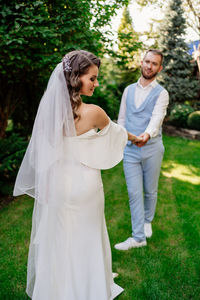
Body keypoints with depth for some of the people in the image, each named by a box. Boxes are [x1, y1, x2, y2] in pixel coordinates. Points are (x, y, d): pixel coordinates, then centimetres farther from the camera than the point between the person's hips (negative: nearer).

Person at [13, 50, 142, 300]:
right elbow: (115, 131, -1)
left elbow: (41, 151, 3)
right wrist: (134, 138, 21)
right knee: (84, 240, 17)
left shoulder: (50, 107, -6)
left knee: (56, 238, 22)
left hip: (55, 184, 5)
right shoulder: (92, 112, -21)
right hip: (83, 186, -5)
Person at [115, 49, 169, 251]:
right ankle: (138, 237, 12)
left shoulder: (161, 93, -2)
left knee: (150, 191, 14)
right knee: (134, 193, 1)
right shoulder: (129, 90, 10)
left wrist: (147, 134, -41)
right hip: (130, 149, 2)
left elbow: (157, 117, -21)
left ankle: (147, 221, 41)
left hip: (152, 148, -2)